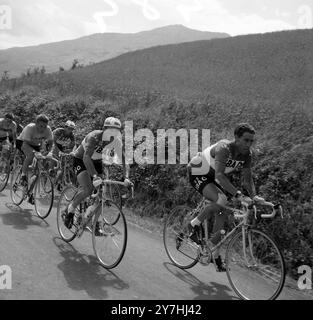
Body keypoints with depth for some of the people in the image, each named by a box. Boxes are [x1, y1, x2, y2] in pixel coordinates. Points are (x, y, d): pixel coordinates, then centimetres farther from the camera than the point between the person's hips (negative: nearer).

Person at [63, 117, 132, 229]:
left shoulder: (117, 142, -16)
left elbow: (124, 161, -19)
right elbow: (86, 157, -45)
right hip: (81, 161, -6)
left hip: (96, 162, 6)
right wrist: (95, 176, -58)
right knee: (87, 189, -25)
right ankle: (70, 210, -2)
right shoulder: (94, 137, -32)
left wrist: (126, 177, -38)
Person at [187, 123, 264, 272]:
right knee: (221, 200, -31)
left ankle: (215, 254, 13)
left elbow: (247, 178, -5)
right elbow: (220, 175, -44)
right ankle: (194, 224, -9)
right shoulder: (224, 148, -34)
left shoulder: (247, 154, -11)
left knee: (222, 213, -1)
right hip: (197, 173, -7)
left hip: (213, 177, 7)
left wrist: (254, 195, -23)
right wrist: (239, 195, -51)